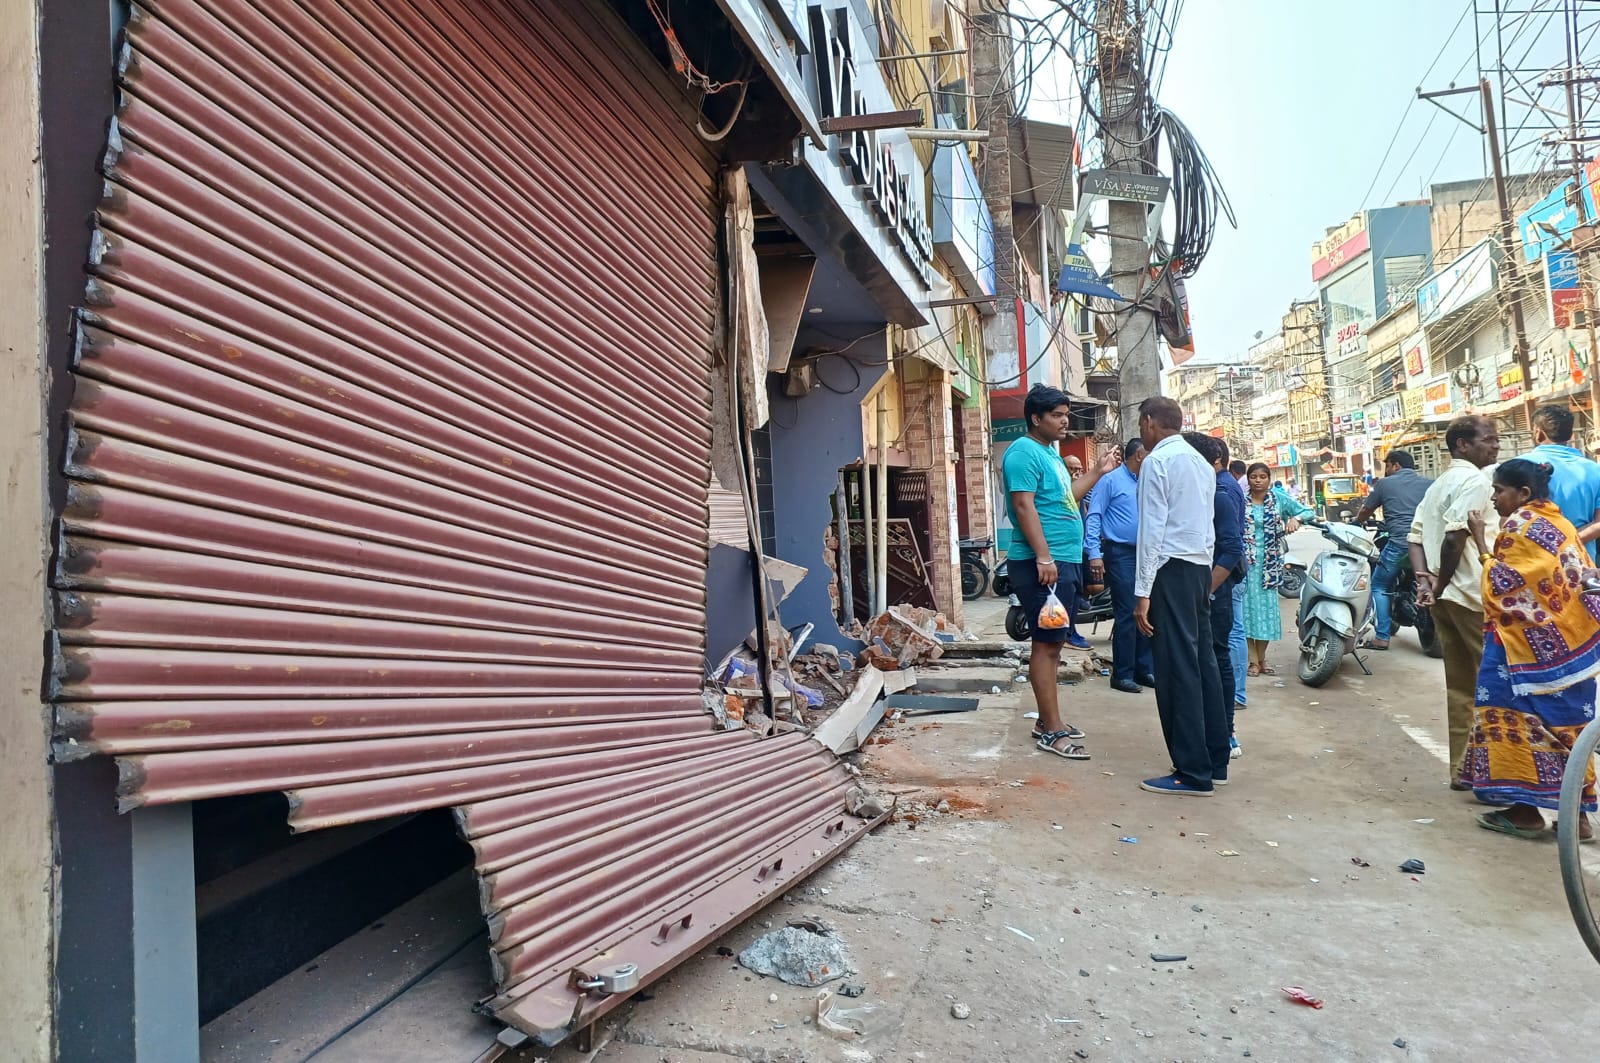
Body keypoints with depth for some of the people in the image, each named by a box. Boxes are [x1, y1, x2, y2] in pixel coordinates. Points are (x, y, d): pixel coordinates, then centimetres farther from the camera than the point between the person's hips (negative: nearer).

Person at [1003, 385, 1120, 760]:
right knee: (1046, 644, -7)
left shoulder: (1049, 452, 20)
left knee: (1053, 643, 14)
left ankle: (1048, 720, 22)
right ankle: (1052, 731, -3)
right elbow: (1024, 505, -20)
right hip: (1042, 565, -10)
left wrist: (1099, 471, 24)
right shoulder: (1024, 452, -11)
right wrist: (1043, 557, -26)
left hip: (1062, 562, 10)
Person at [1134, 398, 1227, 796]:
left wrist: (1142, 593, -15)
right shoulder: (1201, 462, 18)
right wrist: (1205, 577, 20)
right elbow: (1209, 526, 18)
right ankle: (1214, 762, 20)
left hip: (1172, 570, -9)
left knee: (1177, 669, -5)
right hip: (1201, 567, 9)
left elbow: (1152, 530, -15)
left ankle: (1193, 773, 0)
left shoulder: (1157, 462, -9)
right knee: (1203, 662, 12)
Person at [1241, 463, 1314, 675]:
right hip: (1245, 562, -2)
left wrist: (1296, 518, -13)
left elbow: (1308, 511, 8)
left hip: (1269, 563, 2)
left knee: (1267, 607, 6)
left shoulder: (1279, 499, 5)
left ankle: (1262, 659, 18)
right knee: (1247, 606, -4)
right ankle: (1253, 660, 2)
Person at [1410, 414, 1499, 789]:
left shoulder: (1438, 485, 19)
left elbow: (1416, 536, 11)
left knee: (1460, 685, 12)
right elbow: (1455, 536, -21)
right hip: (1472, 594, -9)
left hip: (1444, 597, 9)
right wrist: (1442, 584, -11)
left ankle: (1460, 768, 18)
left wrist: (1424, 578, -1)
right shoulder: (1476, 480, -10)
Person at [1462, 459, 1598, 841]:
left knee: (1520, 717, 0)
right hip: (1569, 642, 9)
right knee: (1564, 722, 12)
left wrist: (1480, 541, -11)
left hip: (1530, 645, -9)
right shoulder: (1558, 522, 13)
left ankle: (1525, 810, 4)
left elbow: (1502, 583, -16)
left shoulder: (1521, 524, -13)